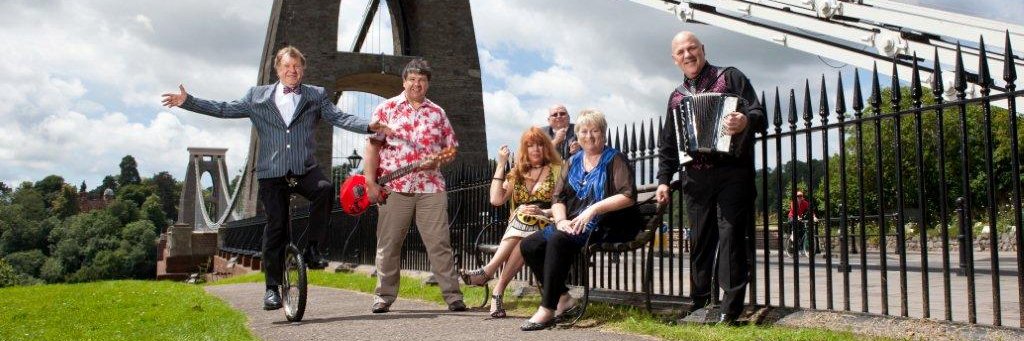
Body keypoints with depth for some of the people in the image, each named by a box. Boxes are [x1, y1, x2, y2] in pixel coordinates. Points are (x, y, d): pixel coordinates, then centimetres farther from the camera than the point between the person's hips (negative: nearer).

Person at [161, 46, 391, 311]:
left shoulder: (316, 96, 12)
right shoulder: (258, 96, 13)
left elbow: (340, 118, 2)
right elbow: (225, 110, 13)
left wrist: (369, 126, -14)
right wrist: (187, 101, 7)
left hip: (305, 170, 0)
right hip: (272, 172, 0)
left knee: (324, 189, -31)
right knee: (275, 227, 1)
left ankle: (313, 248, -14)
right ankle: (272, 287, 10)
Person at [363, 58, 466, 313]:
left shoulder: (437, 113, 14)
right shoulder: (386, 108, 6)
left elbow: (451, 147, 17)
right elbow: (373, 146, 1)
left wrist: (438, 159, -6)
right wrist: (371, 182, -8)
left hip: (431, 187, 1)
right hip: (394, 188, -1)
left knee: (439, 243, -1)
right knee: (388, 244, 4)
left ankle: (453, 295, 2)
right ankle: (384, 296, 16)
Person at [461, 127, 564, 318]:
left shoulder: (556, 170, 11)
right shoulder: (517, 174, 21)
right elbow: (496, 200, 5)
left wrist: (543, 213, -18)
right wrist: (501, 165, 8)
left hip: (545, 227, -2)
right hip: (516, 228, 2)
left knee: (524, 218, -35)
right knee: (522, 214, -34)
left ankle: (487, 272, -38)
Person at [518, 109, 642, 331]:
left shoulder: (615, 159, 2)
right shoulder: (573, 162, 19)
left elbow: (628, 196, -12)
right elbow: (558, 198, 13)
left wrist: (593, 209, -21)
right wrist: (561, 220, -8)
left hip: (606, 225, -7)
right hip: (572, 225, 7)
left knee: (558, 240, -32)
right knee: (529, 245, -13)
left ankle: (547, 309, -26)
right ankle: (563, 300, -9)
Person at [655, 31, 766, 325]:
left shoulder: (730, 77, 6)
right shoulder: (676, 97, 19)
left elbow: (759, 115, -4)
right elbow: (668, 145, 21)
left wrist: (746, 120, -26)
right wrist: (663, 180, 12)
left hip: (731, 172, -4)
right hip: (694, 178, 4)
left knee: (731, 236, -8)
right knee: (700, 240, 5)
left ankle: (731, 309, -4)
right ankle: (699, 304, 13)